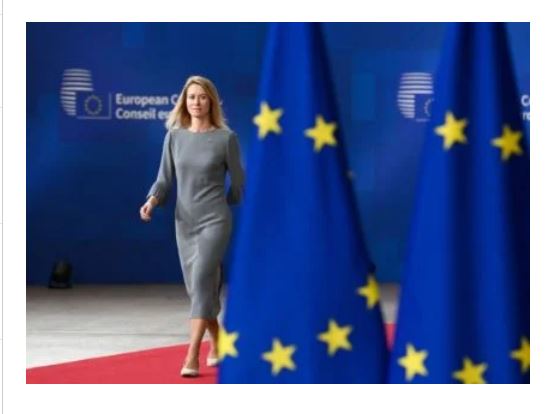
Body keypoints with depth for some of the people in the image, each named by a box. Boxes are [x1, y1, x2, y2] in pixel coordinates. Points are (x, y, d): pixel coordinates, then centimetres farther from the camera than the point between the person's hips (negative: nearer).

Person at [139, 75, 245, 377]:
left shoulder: (226, 138, -5)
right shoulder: (174, 137, 4)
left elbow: (237, 183, 5)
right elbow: (165, 179, 3)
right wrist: (152, 200, -15)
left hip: (215, 221, -4)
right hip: (184, 222, 4)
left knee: (202, 282, -16)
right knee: (196, 287, 11)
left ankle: (192, 357, -18)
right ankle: (216, 344, 32)